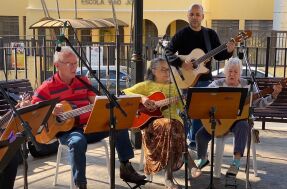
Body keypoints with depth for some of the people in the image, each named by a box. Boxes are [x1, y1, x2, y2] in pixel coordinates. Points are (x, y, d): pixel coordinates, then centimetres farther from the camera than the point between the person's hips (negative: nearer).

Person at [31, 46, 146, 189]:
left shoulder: (83, 81, 13)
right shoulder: (48, 87, -2)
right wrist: (51, 111, -24)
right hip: (66, 130, -5)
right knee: (78, 142, -39)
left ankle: (126, 168, 1)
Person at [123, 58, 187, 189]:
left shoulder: (174, 87, 22)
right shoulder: (146, 85, 11)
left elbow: (182, 106, 15)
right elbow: (124, 93, 0)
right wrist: (141, 98, -14)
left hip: (173, 120, 3)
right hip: (152, 120, -2)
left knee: (173, 126, -35)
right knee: (168, 126, -37)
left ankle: (169, 178, -29)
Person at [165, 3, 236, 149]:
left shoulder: (210, 34, 7)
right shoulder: (181, 34, -3)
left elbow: (218, 55, 7)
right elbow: (168, 52, -10)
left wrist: (228, 51, -13)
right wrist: (181, 63, -24)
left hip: (204, 79, 3)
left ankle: (195, 141, 22)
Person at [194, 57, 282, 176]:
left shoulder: (247, 85, 1)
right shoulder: (217, 84, 2)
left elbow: (259, 103, -1)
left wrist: (274, 95, -16)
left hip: (240, 119, -2)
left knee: (242, 126, -38)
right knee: (201, 134, -17)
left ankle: (236, 162, -39)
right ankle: (202, 159, 14)